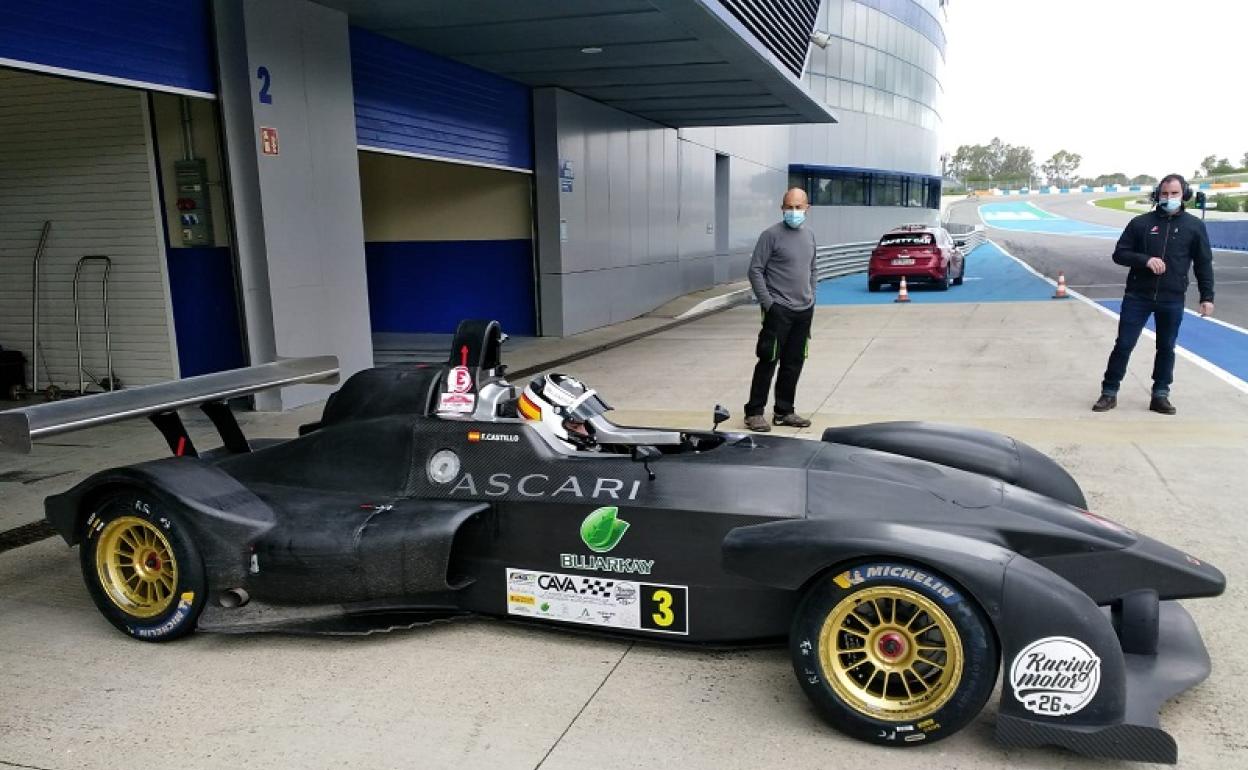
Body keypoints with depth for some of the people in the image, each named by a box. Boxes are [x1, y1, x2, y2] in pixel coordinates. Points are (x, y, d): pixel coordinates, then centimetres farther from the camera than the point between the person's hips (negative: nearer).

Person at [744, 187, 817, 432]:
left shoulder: (809, 235, 12)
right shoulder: (771, 235, -9)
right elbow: (755, 270, -10)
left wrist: (811, 298, 13)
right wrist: (767, 303, -14)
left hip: (804, 311, 6)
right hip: (779, 310, -6)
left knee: (794, 364, 10)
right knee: (769, 361, -5)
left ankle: (784, 411, 20)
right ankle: (754, 412, 3)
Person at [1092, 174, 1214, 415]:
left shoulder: (1194, 226, 4)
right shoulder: (1141, 223, 2)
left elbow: (1204, 264, 7)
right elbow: (1119, 253, 2)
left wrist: (1207, 297, 3)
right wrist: (1145, 260, -15)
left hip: (1172, 300, 1)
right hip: (1137, 296, -1)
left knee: (1166, 348, 10)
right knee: (1123, 345, 0)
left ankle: (1160, 395, 21)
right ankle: (1109, 393, 9)